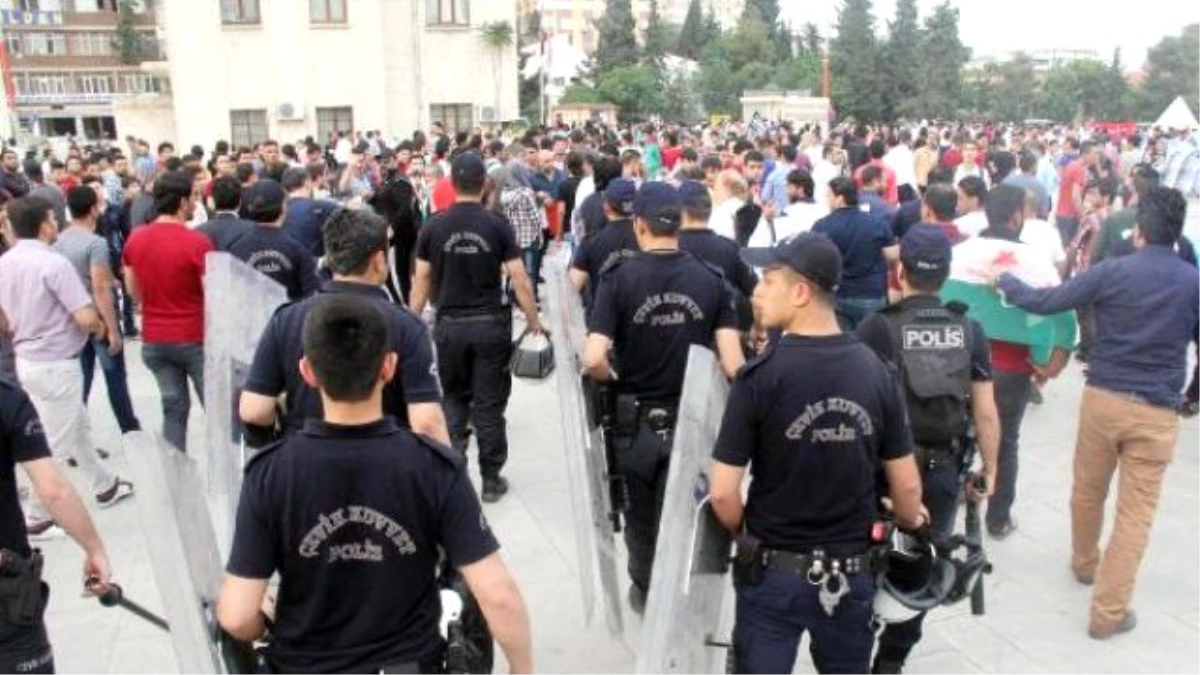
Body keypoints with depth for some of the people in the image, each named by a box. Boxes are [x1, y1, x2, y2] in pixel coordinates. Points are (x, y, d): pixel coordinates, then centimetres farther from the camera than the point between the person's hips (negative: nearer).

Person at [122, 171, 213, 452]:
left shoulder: (135, 239, 1)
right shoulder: (197, 242, -17)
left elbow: (132, 289, 13)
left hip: (154, 339, 6)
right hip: (195, 338, -5)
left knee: (174, 407, 13)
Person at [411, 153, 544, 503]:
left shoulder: (433, 227, -2)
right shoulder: (497, 225, -6)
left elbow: (421, 281, 2)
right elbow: (519, 279, -8)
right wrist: (533, 319, 3)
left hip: (450, 325, 1)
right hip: (490, 324, -1)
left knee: (454, 399, 18)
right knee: (489, 404, 6)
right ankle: (491, 480, 14)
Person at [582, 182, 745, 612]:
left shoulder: (618, 278, -14)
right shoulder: (711, 280, -8)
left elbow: (593, 360, -24)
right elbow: (733, 366, -14)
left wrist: (615, 380, -3)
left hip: (636, 421, 0)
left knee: (640, 516, 22)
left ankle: (645, 589, 43)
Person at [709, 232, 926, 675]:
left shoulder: (760, 376, -18)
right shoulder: (875, 371, -6)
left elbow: (722, 492, -17)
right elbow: (906, 486, -1)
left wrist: (743, 532, 4)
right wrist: (910, 522, 21)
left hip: (774, 571, -3)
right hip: (852, 571, 4)